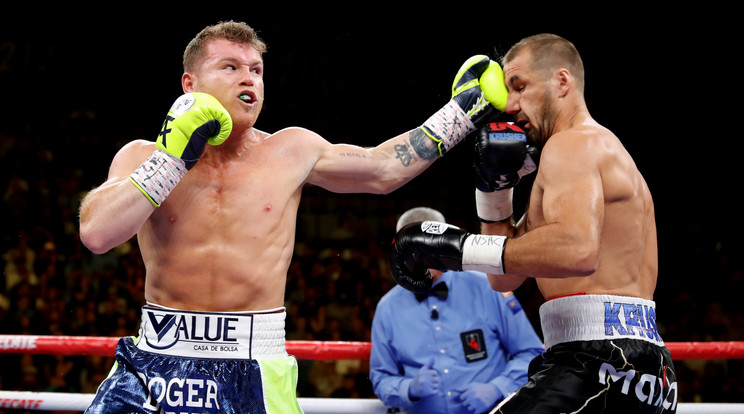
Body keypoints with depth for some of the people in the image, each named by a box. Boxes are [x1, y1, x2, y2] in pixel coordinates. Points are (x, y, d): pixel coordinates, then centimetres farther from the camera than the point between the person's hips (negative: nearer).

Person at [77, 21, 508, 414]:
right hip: (158, 362, 0)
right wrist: (174, 156, -14)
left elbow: (384, 170, 16)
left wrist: (463, 109, 15)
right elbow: (96, 233, -14)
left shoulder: (290, 152, 6)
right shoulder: (143, 156, 1)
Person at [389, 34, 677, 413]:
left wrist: (460, 248, -23)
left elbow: (578, 250, -29)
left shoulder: (571, 145, -6)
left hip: (599, 360, -11)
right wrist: (492, 185, 12)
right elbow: (505, 278, 25)